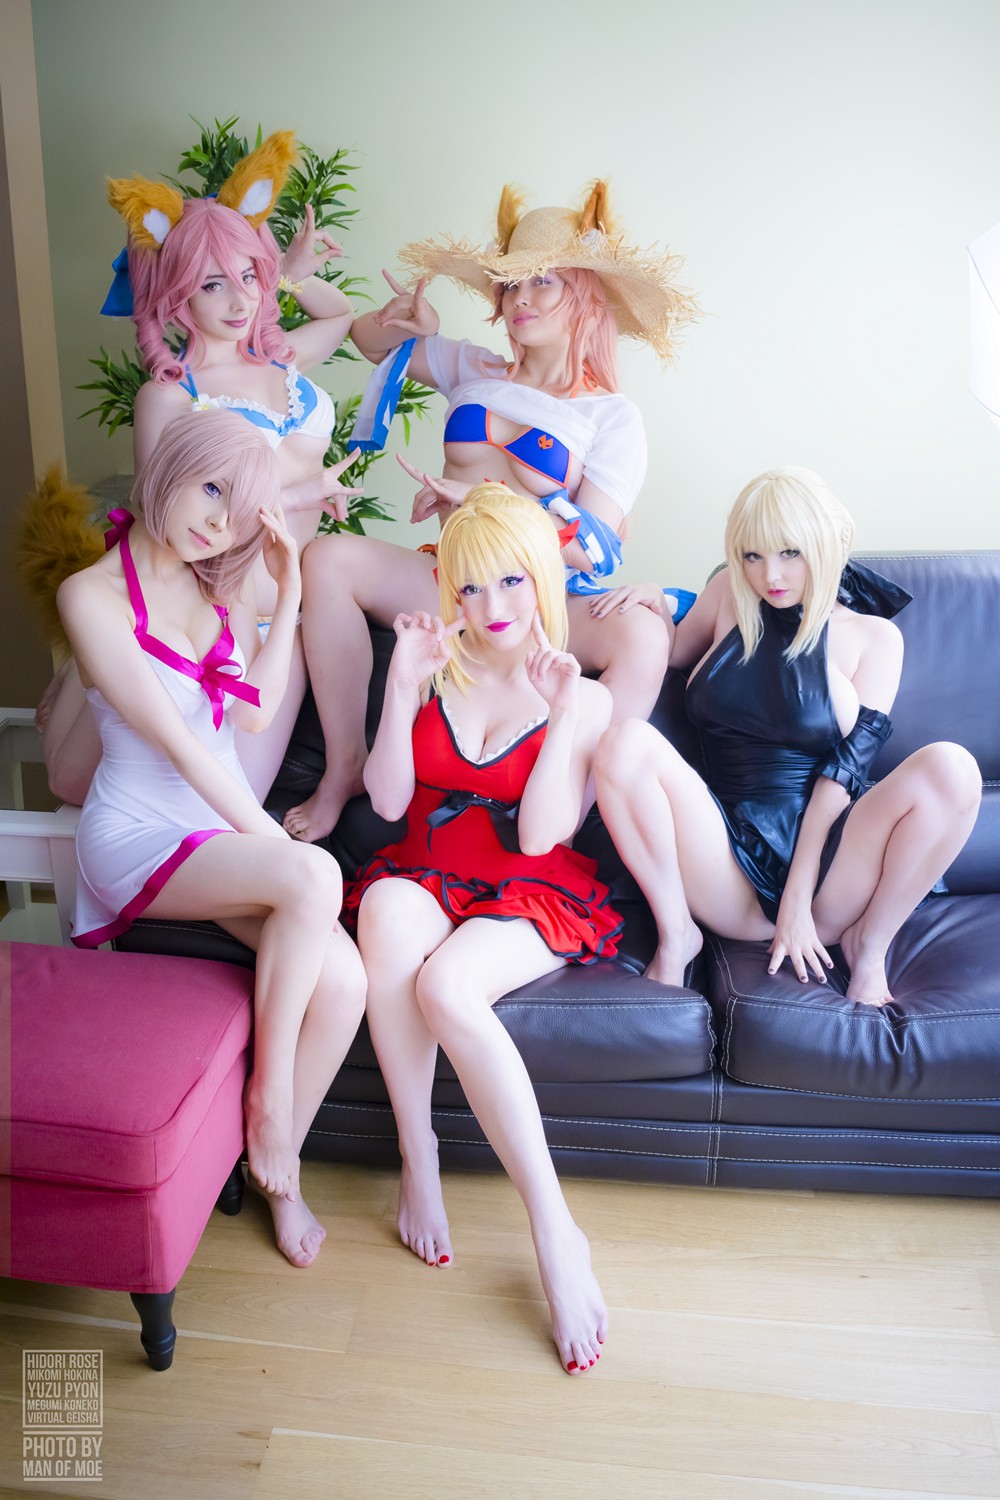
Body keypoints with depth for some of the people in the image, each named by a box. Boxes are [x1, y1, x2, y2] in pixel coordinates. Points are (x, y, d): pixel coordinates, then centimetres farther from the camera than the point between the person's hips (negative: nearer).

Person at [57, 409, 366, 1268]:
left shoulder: (222, 585, 13)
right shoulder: (94, 595, -8)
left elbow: (256, 711, 0)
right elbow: (175, 742, -15)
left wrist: (289, 588, -1)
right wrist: (277, 844, -17)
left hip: (224, 831, 6)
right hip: (139, 836, -6)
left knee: (344, 978, -19)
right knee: (315, 878, -33)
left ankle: (281, 1172, 2)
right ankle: (269, 1092, -13)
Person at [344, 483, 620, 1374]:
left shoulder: (583, 698, 3)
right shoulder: (435, 672, 9)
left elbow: (539, 835, -9)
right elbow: (388, 803, 0)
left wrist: (561, 717, -17)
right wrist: (402, 689, -10)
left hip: (531, 895, -2)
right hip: (425, 876, 3)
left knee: (445, 985, -35)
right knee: (388, 911, -36)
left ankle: (555, 1229, -25)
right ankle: (418, 1159, -22)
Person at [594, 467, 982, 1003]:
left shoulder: (873, 637, 5)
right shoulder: (729, 596, 11)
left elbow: (846, 770, -4)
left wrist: (798, 900, -12)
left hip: (825, 869, -1)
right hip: (732, 872, 1)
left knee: (950, 768, -27)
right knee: (626, 742, -23)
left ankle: (869, 946, -5)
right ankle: (674, 933, -10)